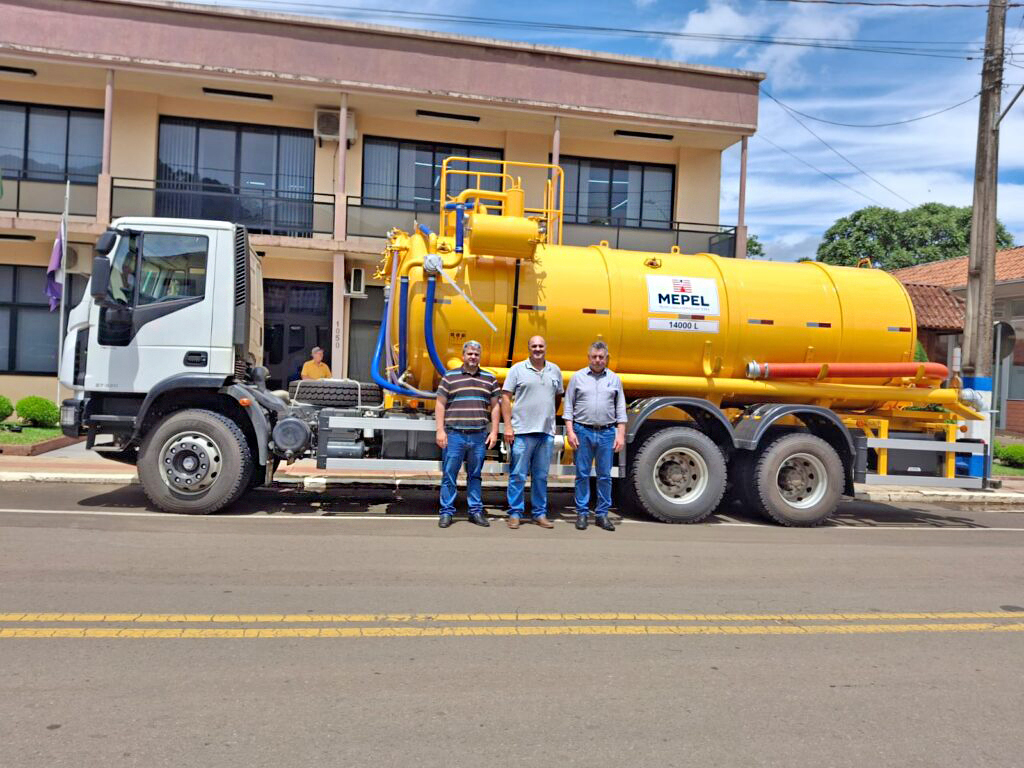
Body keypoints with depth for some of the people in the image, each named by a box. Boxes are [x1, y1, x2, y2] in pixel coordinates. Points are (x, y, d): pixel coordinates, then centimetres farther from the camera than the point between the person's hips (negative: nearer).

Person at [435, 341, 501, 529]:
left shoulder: (489, 379, 11)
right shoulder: (449, 377, 5)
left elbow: (494, 407, 12)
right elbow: (440, 405, 3)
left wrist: (494, 432, 4)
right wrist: (440, 431, -5)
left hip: (479, 436, 2)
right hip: (454, 435, -2)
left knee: (475, 476, 10)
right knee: (449, 475, 1)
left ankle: (476, 511, 19)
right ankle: (446, 512, 10)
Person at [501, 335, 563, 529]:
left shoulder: (555, 370, 11)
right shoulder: (518, 369, 0)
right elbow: (506, 397, -2)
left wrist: (550, 418, 14)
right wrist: (507, 426, -9)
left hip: (547, 433, 4)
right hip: (522, 431, -3)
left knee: (541, 476, 11)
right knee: (518, 475, 1)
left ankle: (540, 513, 20)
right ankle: (515, 513, 10)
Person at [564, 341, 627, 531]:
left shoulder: (614, 379, 9)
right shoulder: (578, 377, 5)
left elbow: (620, 410, 9)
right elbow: (568, 406, 4)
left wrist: (621, 435, 1)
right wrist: (570, 432, -5)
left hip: (607, 433, 1)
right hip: (582, 431, -1)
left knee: (605, 476, 6)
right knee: (582, 474, 4)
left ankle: (602, 514, 16)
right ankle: (582, 513, 13)